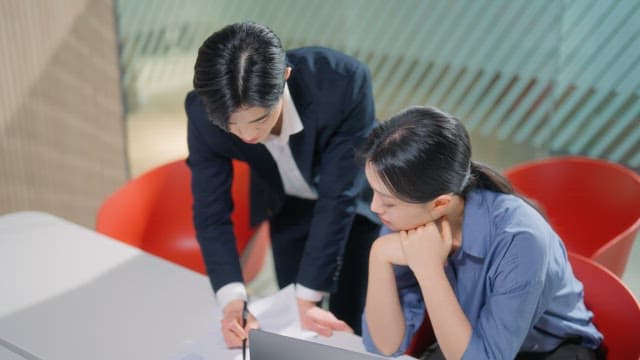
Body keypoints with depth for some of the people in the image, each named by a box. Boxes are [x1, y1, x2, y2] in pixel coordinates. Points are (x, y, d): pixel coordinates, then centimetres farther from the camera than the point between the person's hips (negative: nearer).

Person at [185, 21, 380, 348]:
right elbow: (211, 213, -23)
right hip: (288, 205, 2)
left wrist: (309, 297, -31)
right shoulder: (204, 112, -30)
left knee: (351, 321, 0)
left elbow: (339, 196, -33)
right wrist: (232, 299, -37)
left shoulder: (344, 82, -39)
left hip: (356, 197, -2)